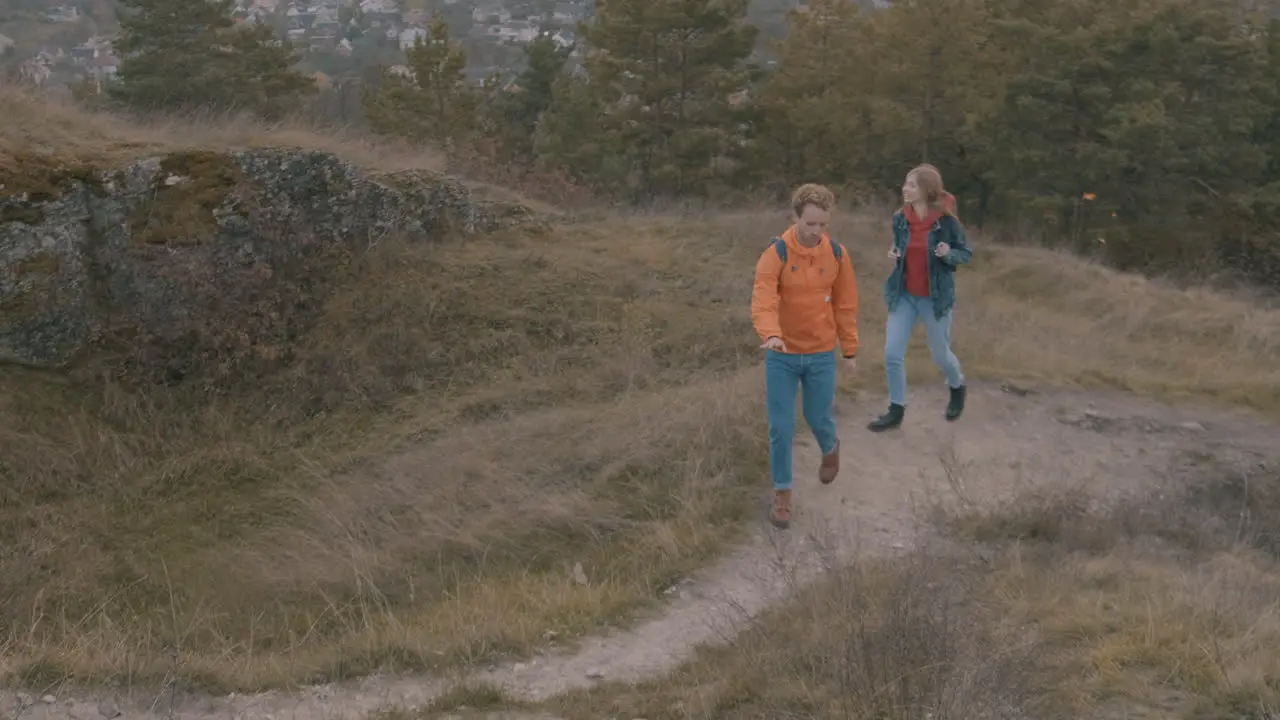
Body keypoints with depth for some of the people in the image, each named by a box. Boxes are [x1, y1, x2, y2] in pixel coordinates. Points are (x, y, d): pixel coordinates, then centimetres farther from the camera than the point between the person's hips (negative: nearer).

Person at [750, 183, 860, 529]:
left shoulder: (837, 255, -5)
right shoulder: (775, 255, -16)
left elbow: (845, 305, 4)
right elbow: (763, 302, -28)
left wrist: (850, 350, 7)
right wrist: (771, 335, -46)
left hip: (822, 354, 2)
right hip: (782, 356, -2)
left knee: (819, 419, 13)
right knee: (781, 428, 1)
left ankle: (830, 449, 48)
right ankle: (782, 493, 17)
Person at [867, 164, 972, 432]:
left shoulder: (946, 221, -16)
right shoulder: (900, 219, -5)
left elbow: (966, 254, -4)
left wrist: (949, 254, -25)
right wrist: (894, 255, -10)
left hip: (935, 297, -3)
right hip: (904, 295, 4)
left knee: (940, 354, 12)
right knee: (892, 354, -3)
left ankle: (957, 388, 44)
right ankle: (896, 410, 12)